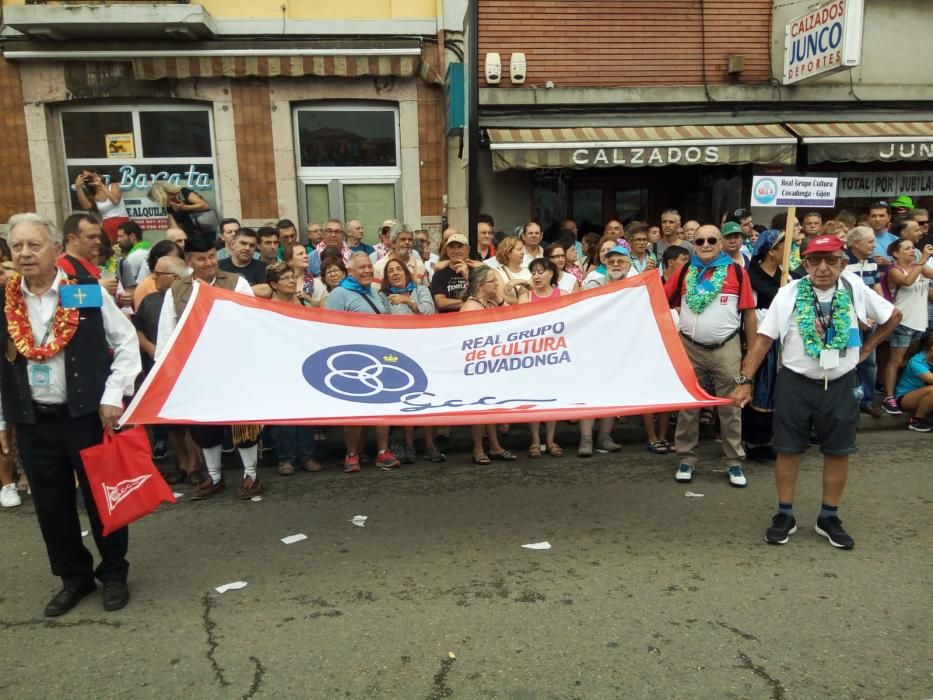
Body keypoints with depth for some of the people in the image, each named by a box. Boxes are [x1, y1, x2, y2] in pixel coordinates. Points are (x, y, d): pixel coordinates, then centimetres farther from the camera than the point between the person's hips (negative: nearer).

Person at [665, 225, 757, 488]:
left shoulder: (737, 272, -1)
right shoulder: (684, 272, 4)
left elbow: (749, 312, 0)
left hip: (726, 348, -1)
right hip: (689, 348, 2)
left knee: (730, 407, 7)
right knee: (687, 406, 9)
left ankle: (734, 462, 19)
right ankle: (687, 459, 21)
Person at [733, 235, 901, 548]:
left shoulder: (855, 289, -4)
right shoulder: (790, 293, -9)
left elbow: (893, 316, 13)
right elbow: (763, 338, -11)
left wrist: (865, 349, 8)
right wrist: (745, 380, -16)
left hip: (840, 385, 2)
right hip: (795, 383, -2)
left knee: (838, 452, 10)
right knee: (789, 450, 5)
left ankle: (829, 518, 27)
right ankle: (785, 515, 21)